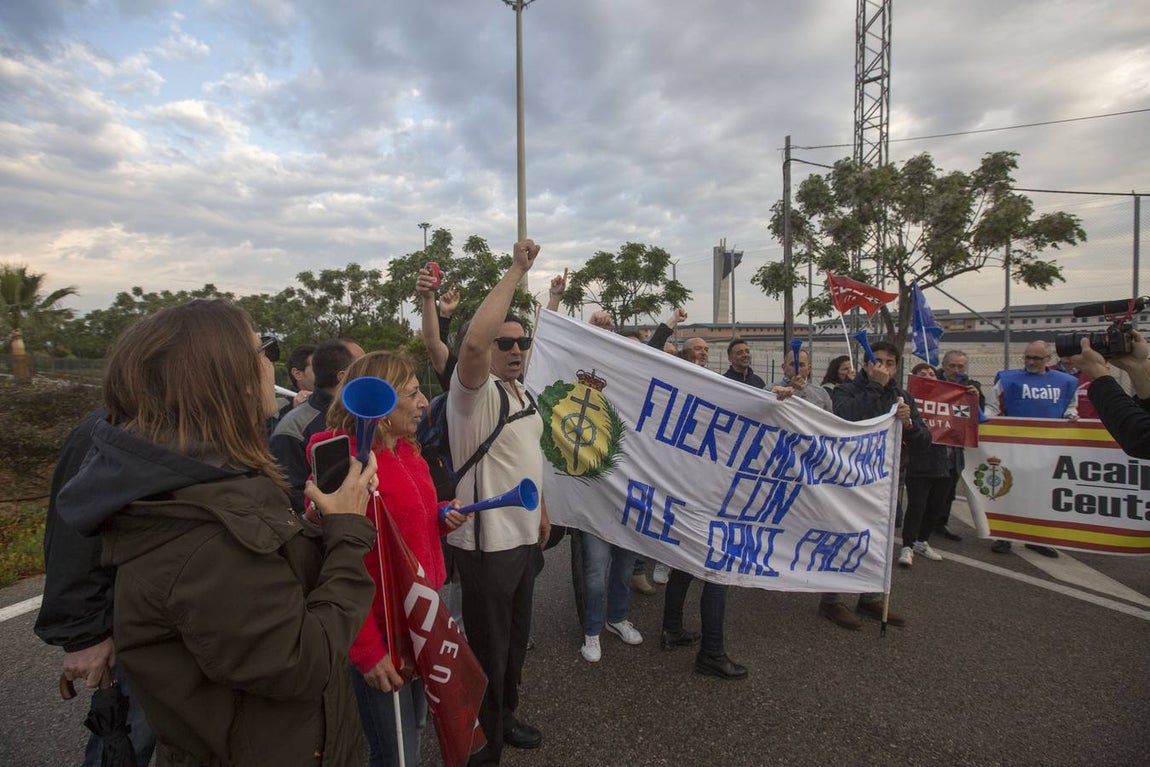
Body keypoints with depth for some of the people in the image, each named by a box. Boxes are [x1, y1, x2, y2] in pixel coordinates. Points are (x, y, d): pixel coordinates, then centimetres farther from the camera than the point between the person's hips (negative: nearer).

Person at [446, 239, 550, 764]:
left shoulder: (524, 395, 9)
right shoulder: (476, 393, -18)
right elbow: (473, 341, -39)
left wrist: (541, 511, 20)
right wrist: (516, 271, -33)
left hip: (522, 536, 9)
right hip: (486, 542, -8)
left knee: (515, 638, 24)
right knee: (488, 647, 8)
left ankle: (505, 717, 46)